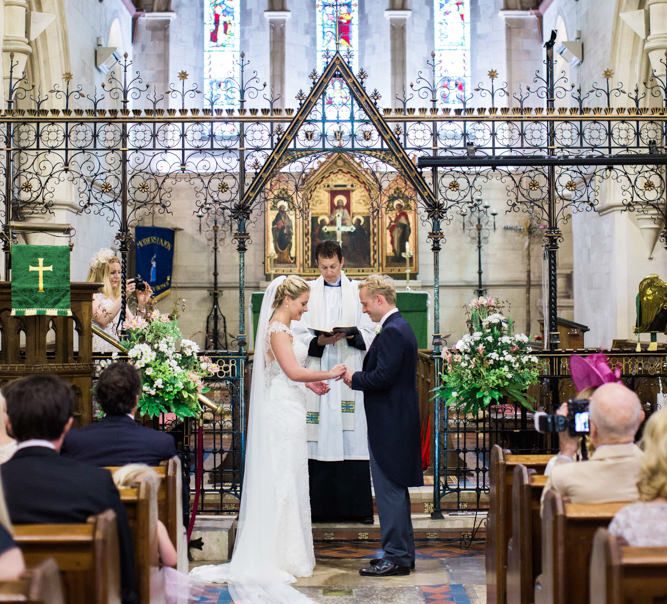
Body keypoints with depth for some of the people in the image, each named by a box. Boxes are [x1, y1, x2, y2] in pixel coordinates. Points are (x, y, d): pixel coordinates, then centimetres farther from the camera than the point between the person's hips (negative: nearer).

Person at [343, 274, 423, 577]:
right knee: (395, 490, 16)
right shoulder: (400, 327, 15)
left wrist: (355, 379, -9)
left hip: (390, 424, -11)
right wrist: (359, 376, 7)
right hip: (397, 422, 11)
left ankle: (396, 557, 1)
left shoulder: (392, 332, -18)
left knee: (389, 491, -5)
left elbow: (382, 377, -24)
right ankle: (402, 553, 24)